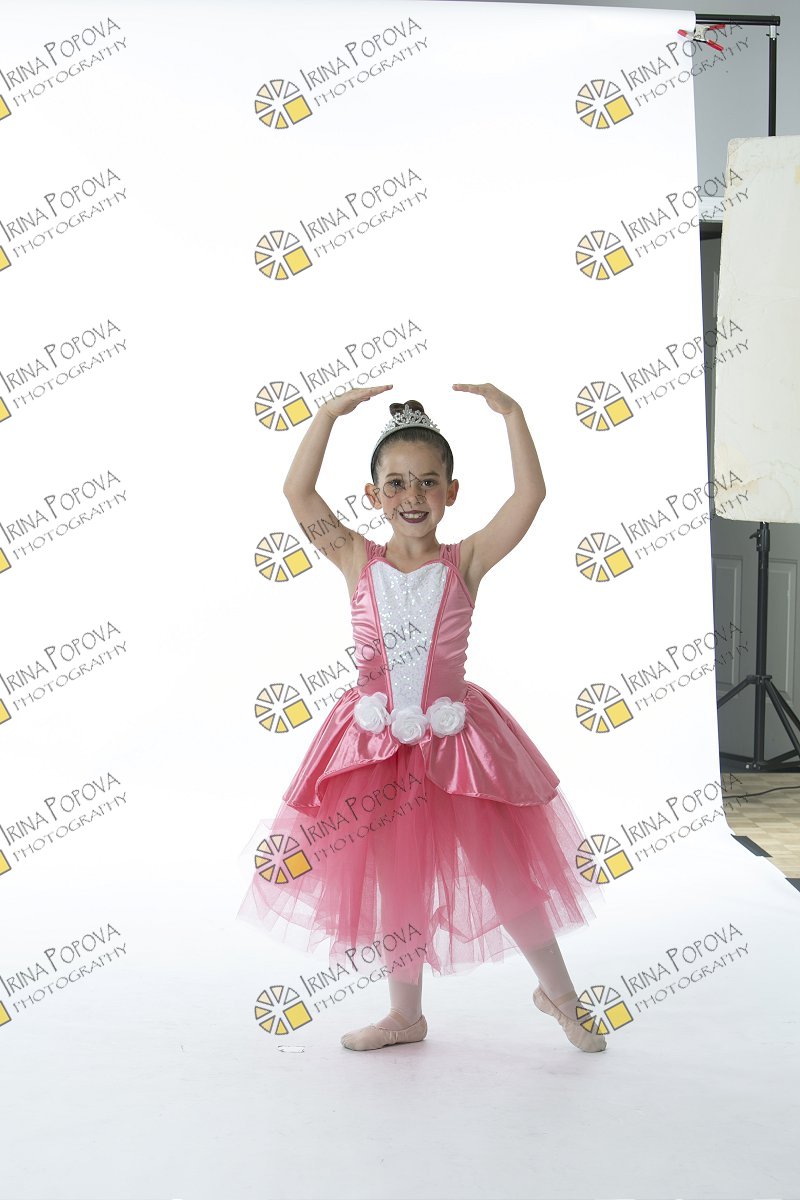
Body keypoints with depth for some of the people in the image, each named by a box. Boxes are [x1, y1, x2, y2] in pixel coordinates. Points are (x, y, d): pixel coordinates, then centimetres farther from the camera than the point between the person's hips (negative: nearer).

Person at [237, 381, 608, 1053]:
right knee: (393, 882, 13)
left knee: (505, 871, 6)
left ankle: (559, 992, 28)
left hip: (454, 739, -1)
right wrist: (330, 414, -11)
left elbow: (531, 496, -14)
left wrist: (510, 413, -15)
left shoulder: (465, 562, -4)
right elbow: (298, 492, -10)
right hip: (379, 744, 1)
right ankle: (406, 1015, 32)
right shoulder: (357, 560, -1)